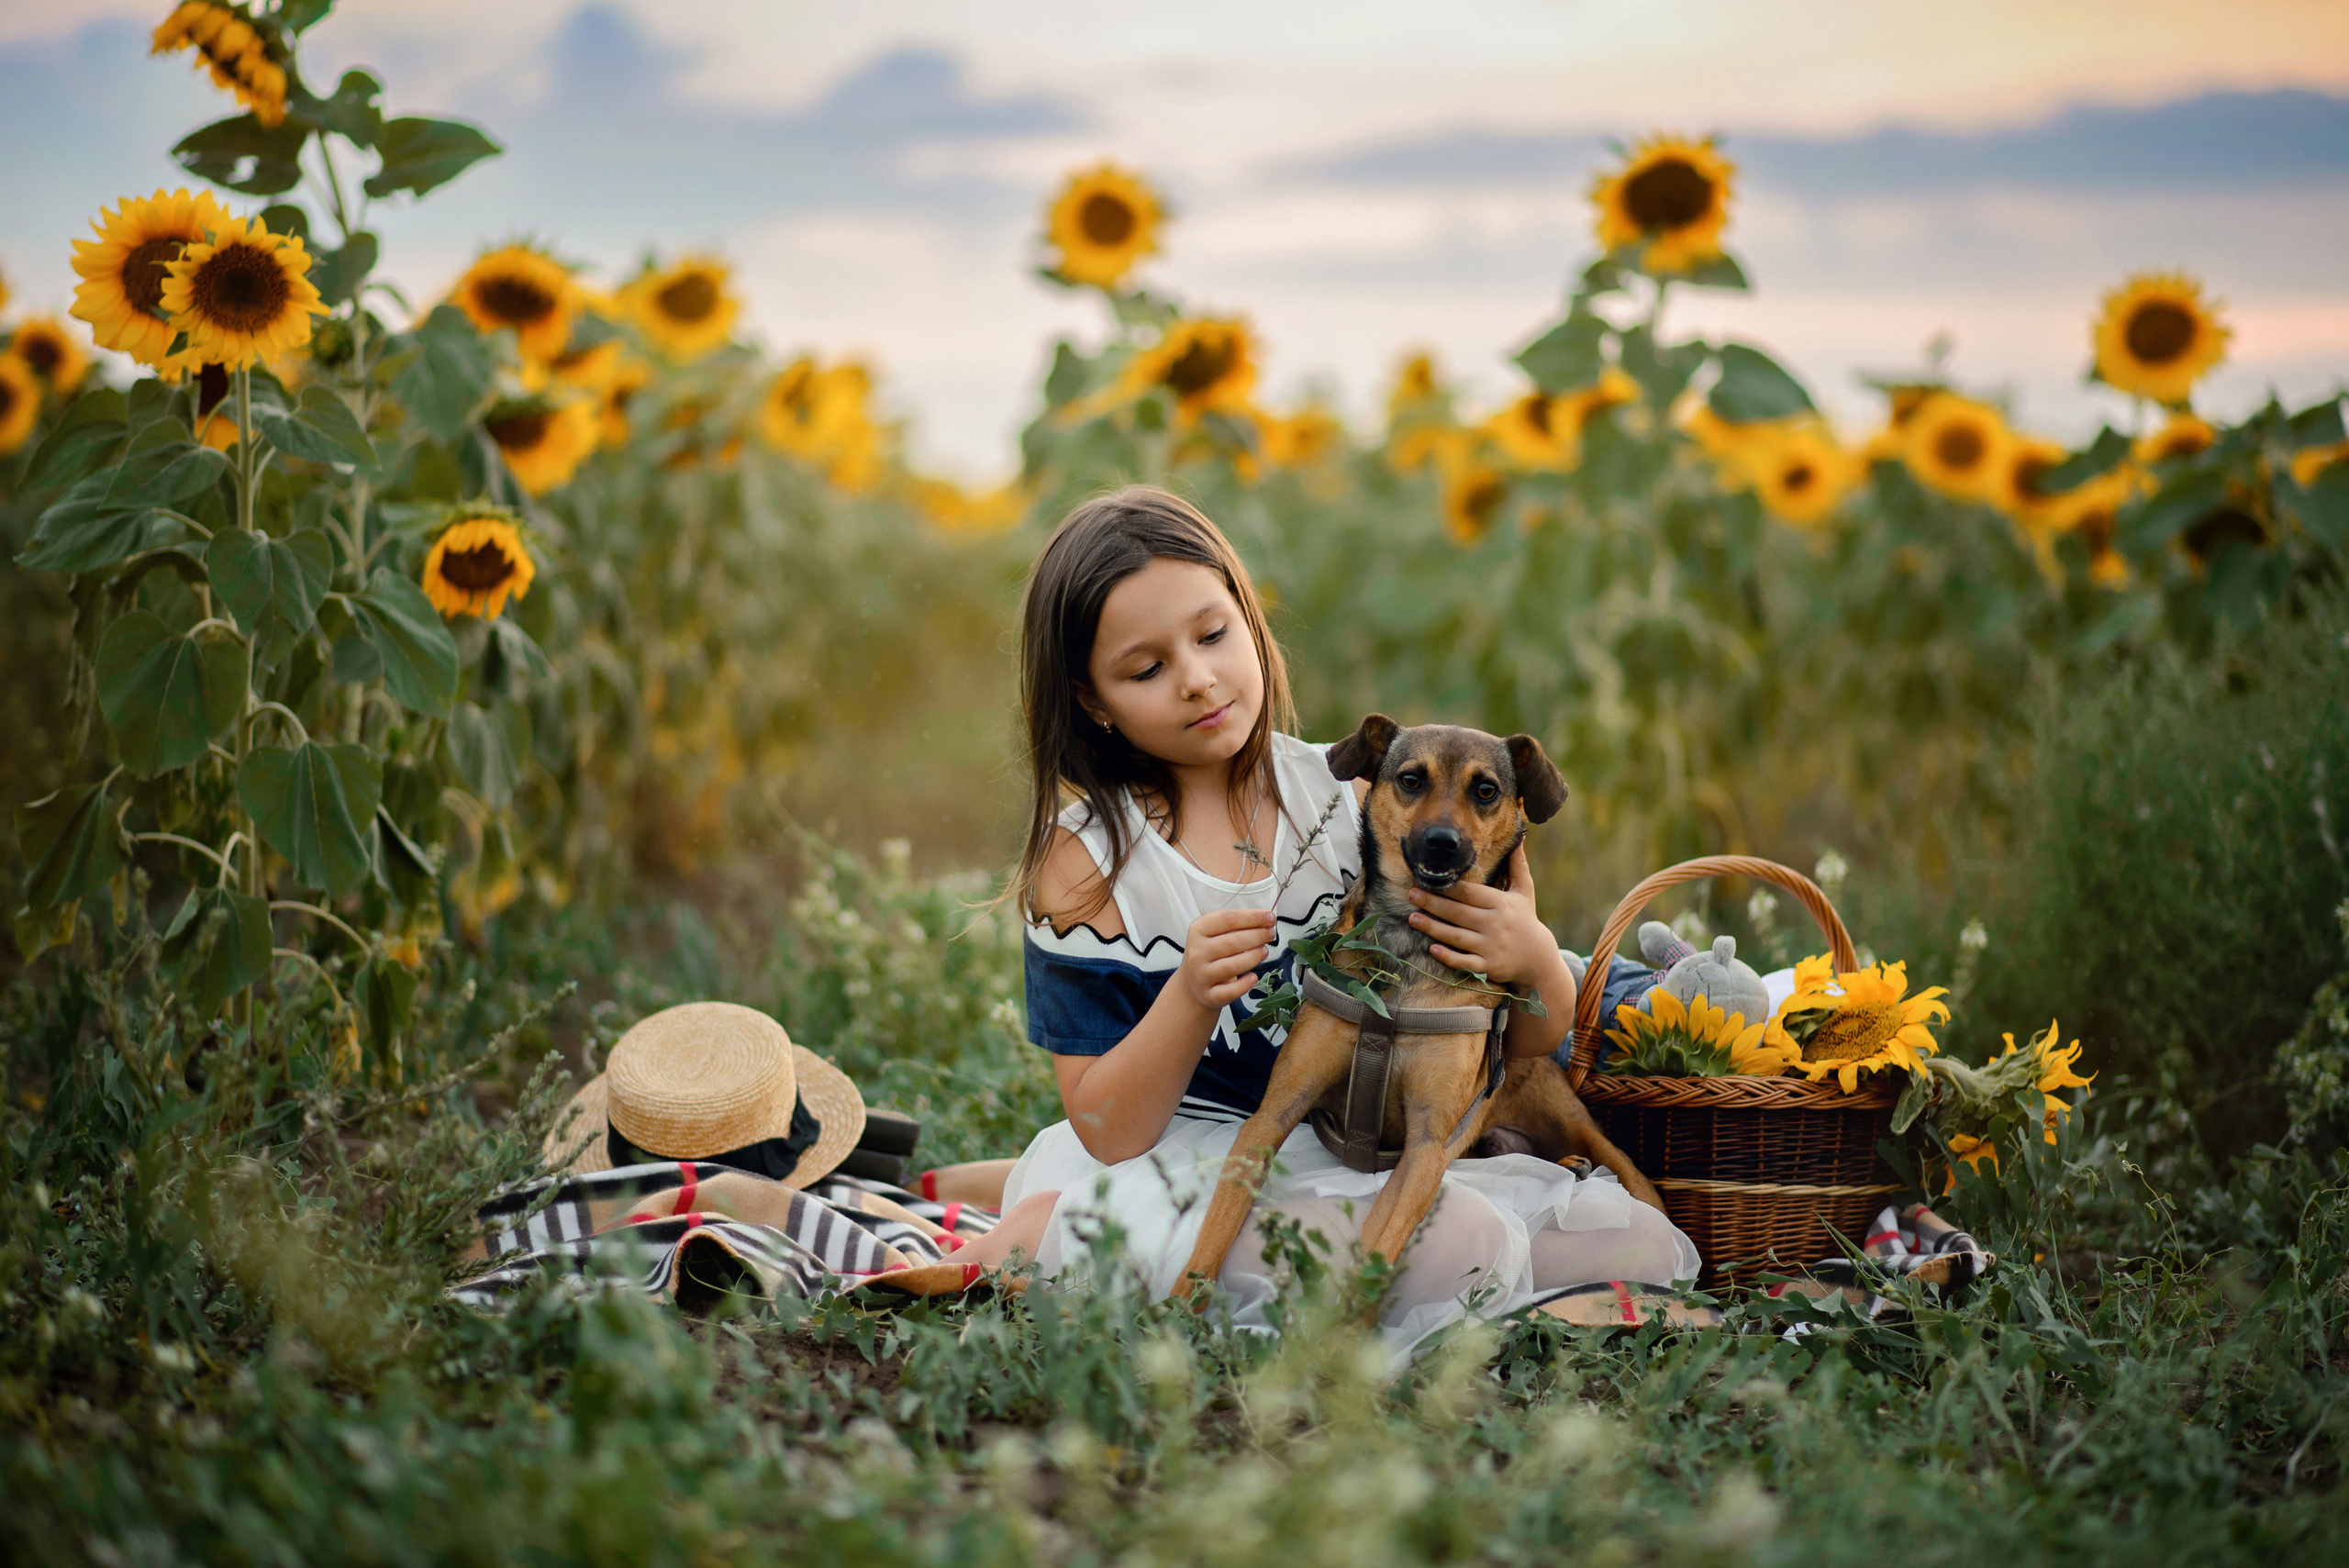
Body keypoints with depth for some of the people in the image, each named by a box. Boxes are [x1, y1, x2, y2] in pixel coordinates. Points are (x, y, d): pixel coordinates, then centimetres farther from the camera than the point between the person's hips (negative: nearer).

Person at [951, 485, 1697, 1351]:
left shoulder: (1356, 799, 1)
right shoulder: (1086, 857, -5)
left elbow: (1532, 1045, 5)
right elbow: (1108, 1132, -8)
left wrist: (1536, 962, -19)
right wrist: (1191, 997, -24)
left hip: (1360, 1155, 6)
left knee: (1642, 1245, -11)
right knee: (1465, 1250, -31)